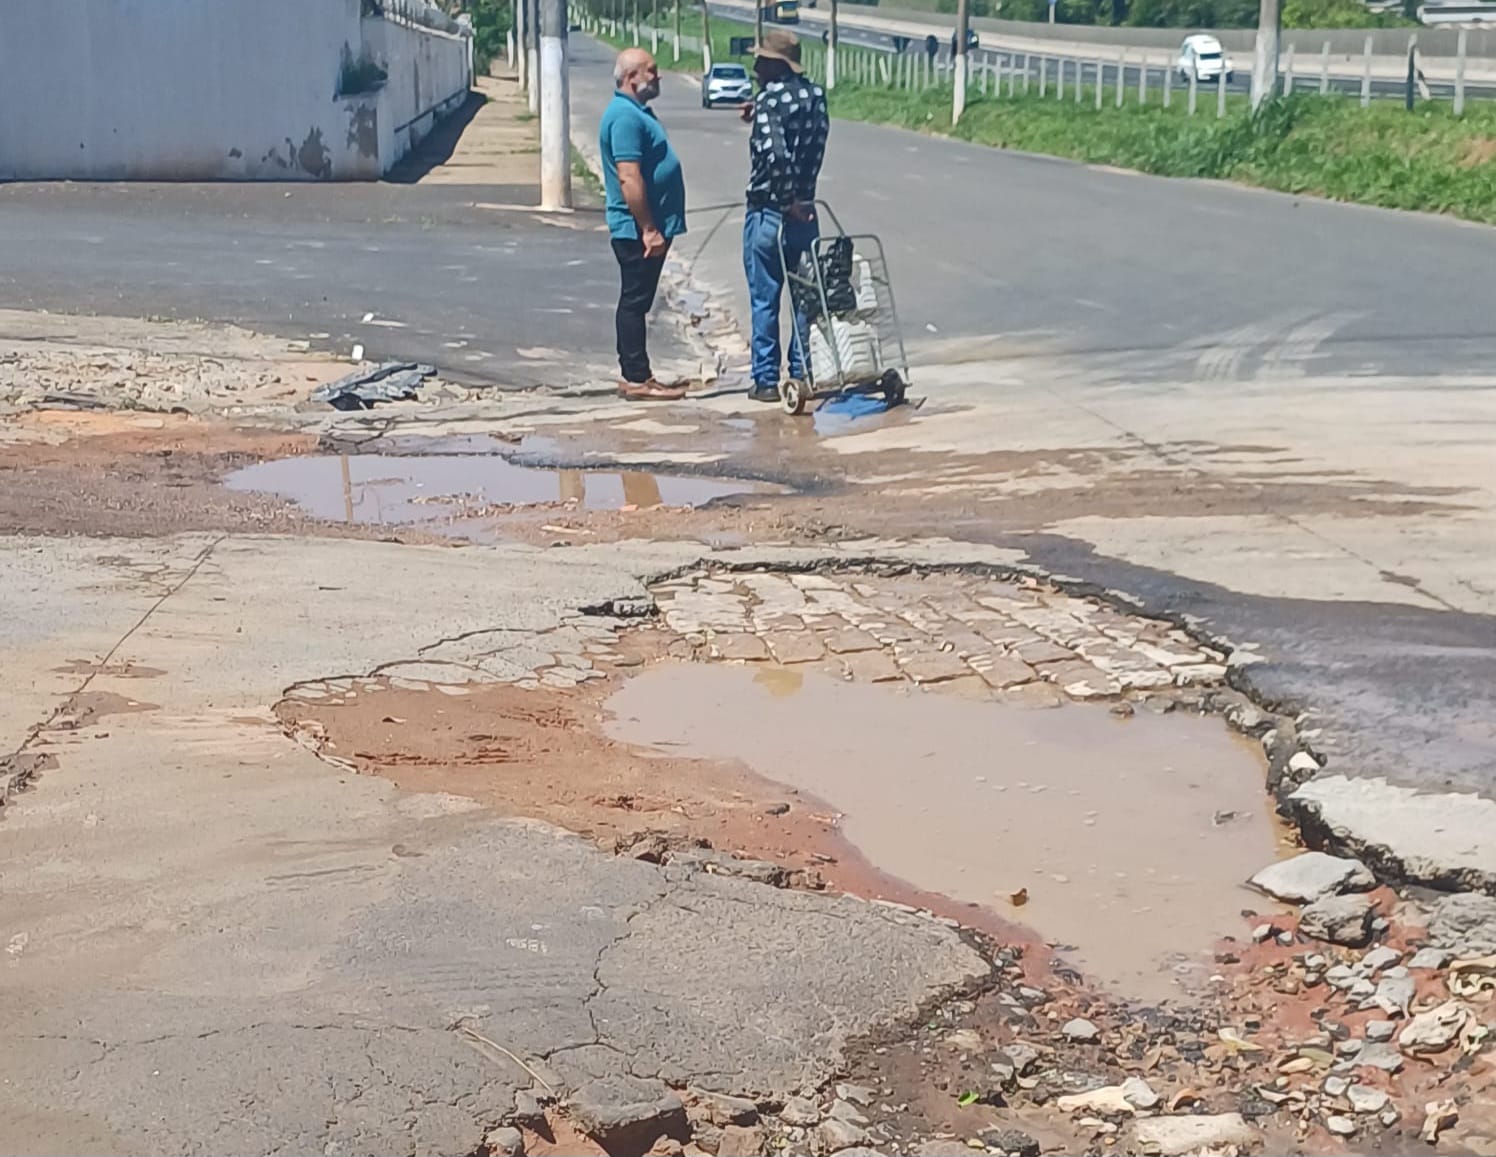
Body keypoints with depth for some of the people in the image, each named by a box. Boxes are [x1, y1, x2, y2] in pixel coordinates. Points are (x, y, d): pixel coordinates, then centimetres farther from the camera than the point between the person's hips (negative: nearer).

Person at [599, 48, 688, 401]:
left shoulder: (638, 111, 16)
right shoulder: (625, 116, -18)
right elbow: (629, 178, -24)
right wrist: (649, 230, -24)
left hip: (650, 227, 10)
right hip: (638, 230, -10)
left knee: (636, 302, 13)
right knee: (635, 302, -5)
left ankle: (633, 375, 19)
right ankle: (637, 380, -2)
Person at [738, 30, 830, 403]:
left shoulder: (771, 99, -15)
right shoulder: (815, 95, 7)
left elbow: (775, 154, -28)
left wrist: (788, 201, -18)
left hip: (768, 212, -6)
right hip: (805, 213, 6)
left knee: (765, 300, 2)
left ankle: (766, 380, 7)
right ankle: (802, 374, 17)